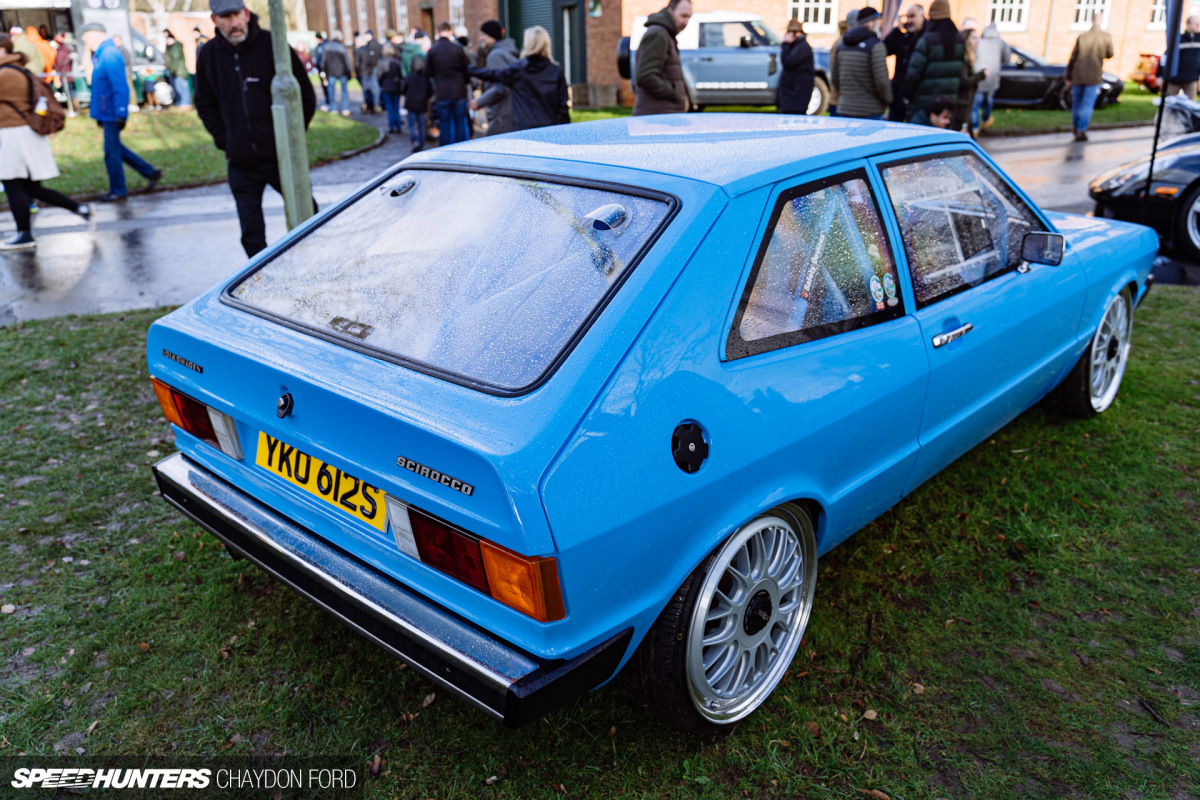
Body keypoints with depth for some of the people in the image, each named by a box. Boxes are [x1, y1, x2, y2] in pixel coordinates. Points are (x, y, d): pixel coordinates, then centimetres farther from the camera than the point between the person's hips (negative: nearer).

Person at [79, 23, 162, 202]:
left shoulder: (109, 55, -18)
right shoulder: (100, 55, 14)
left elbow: (120, 87, -23)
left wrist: (120, 114, -24)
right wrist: (99, 113, 22)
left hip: (112, 113, -10)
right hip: (106, 112, 10)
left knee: (112, 151, -1)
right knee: (115, 148, 17)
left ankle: (118, 191, 10)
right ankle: (150, 173, 22)